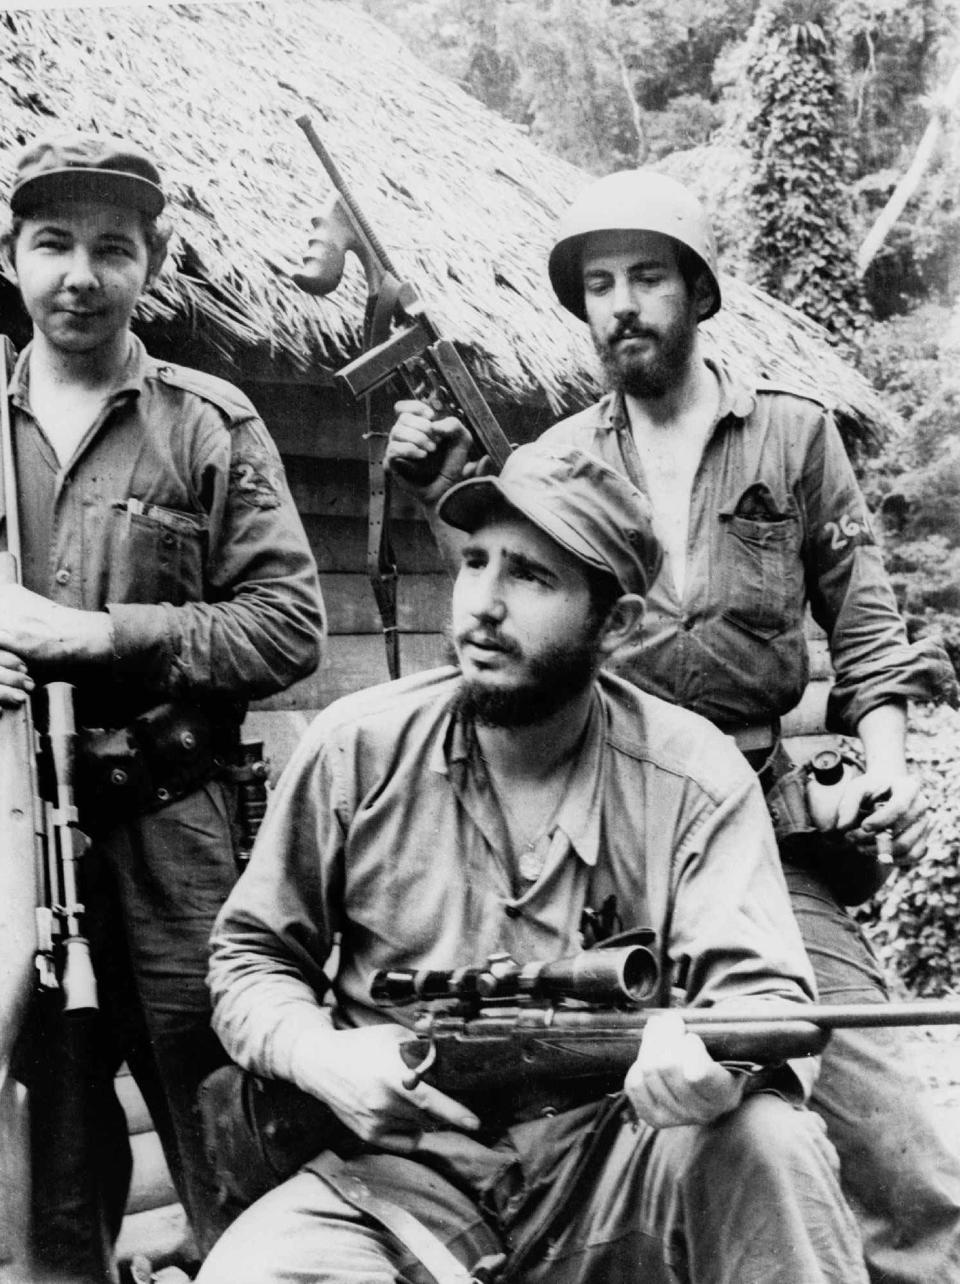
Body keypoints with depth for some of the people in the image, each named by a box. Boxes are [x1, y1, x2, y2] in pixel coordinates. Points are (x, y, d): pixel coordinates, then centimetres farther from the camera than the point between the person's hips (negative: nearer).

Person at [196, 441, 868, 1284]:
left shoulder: (695, 779, -5)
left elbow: (764, 991, -11)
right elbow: (251, 956, 8)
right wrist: (321, 1056, -13)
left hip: (612, 1170, -1)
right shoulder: (358, 749, -2)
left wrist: (721, 1061, -36)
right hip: (399, 1172, 1)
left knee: (768, 1143, -31)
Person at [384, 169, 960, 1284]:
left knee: (868, 1103, -8)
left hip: (765, 815, -1)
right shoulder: (556, 459, 11)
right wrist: (449, 501, -6)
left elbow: (862, 619, 7)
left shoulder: (793, 431, 7)